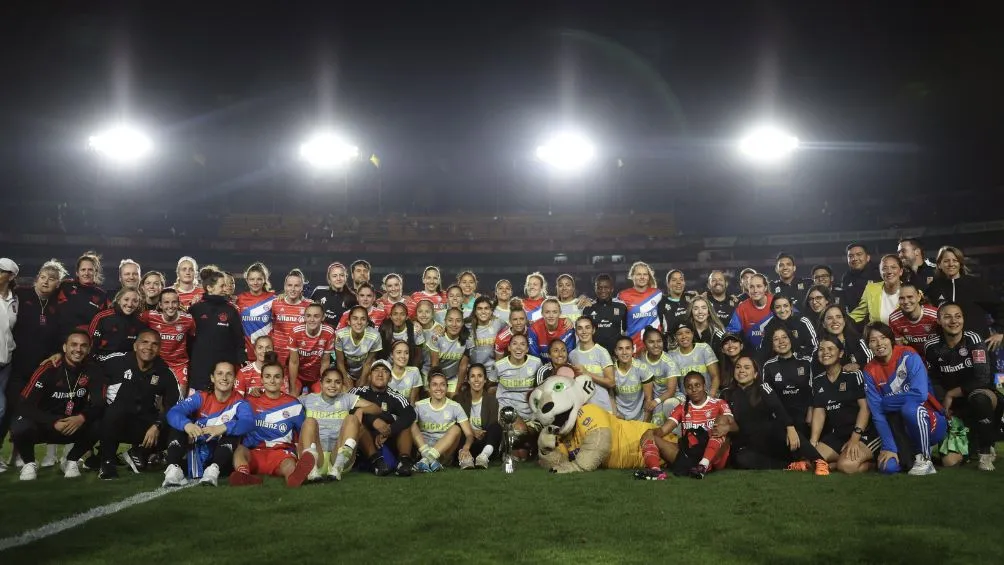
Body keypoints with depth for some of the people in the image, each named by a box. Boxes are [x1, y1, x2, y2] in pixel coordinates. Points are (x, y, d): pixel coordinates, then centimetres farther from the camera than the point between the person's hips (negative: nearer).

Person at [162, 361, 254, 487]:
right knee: (178, 427, -15)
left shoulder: (239, 403, -4)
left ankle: (214, 470, -44)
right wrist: (186, 424, -41)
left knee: (232, 431, -25)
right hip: (194, 456, 2)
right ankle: (174, 469, -33)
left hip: (221, 460, -2)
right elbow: (173, 412, -17)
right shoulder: (201, 397, 0)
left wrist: (223, 428, -46)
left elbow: (248, 422, -26)